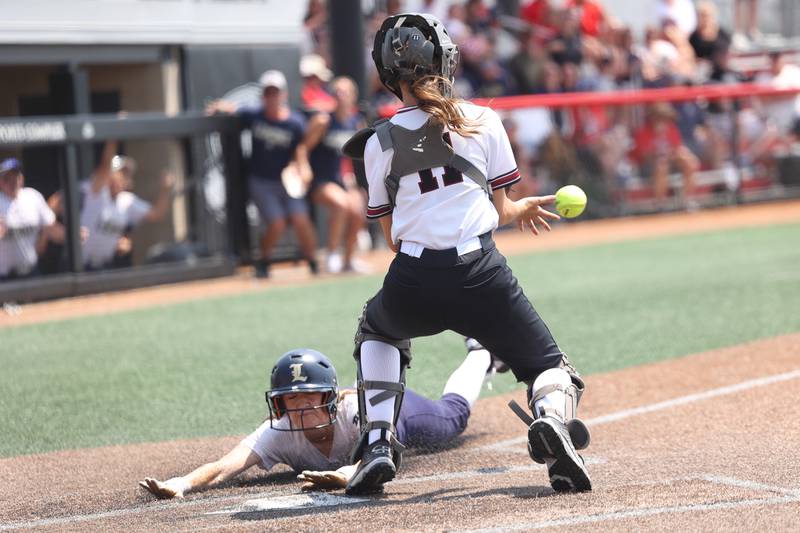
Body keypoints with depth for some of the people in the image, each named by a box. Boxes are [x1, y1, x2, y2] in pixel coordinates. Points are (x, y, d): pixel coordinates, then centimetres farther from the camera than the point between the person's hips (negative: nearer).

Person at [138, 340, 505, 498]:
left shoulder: (355, 411, -50)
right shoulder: (280, 432, -44)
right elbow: (228, 466, -59)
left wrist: (344, 475, -91)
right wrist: (180, 484, -80)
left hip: (394, 410, -2)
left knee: (452, 414, 29)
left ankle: (480, 356, 59)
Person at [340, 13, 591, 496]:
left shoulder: (379, 144, 10)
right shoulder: (485, 121, 8)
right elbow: (499, 211, 11)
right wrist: (522, 210, 35)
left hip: (412, 285, 1)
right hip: (481, 272, -1)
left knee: (377, 331, 36)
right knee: (550, 366, 15)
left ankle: (378, 445, 17)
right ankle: (553, 418, -23)